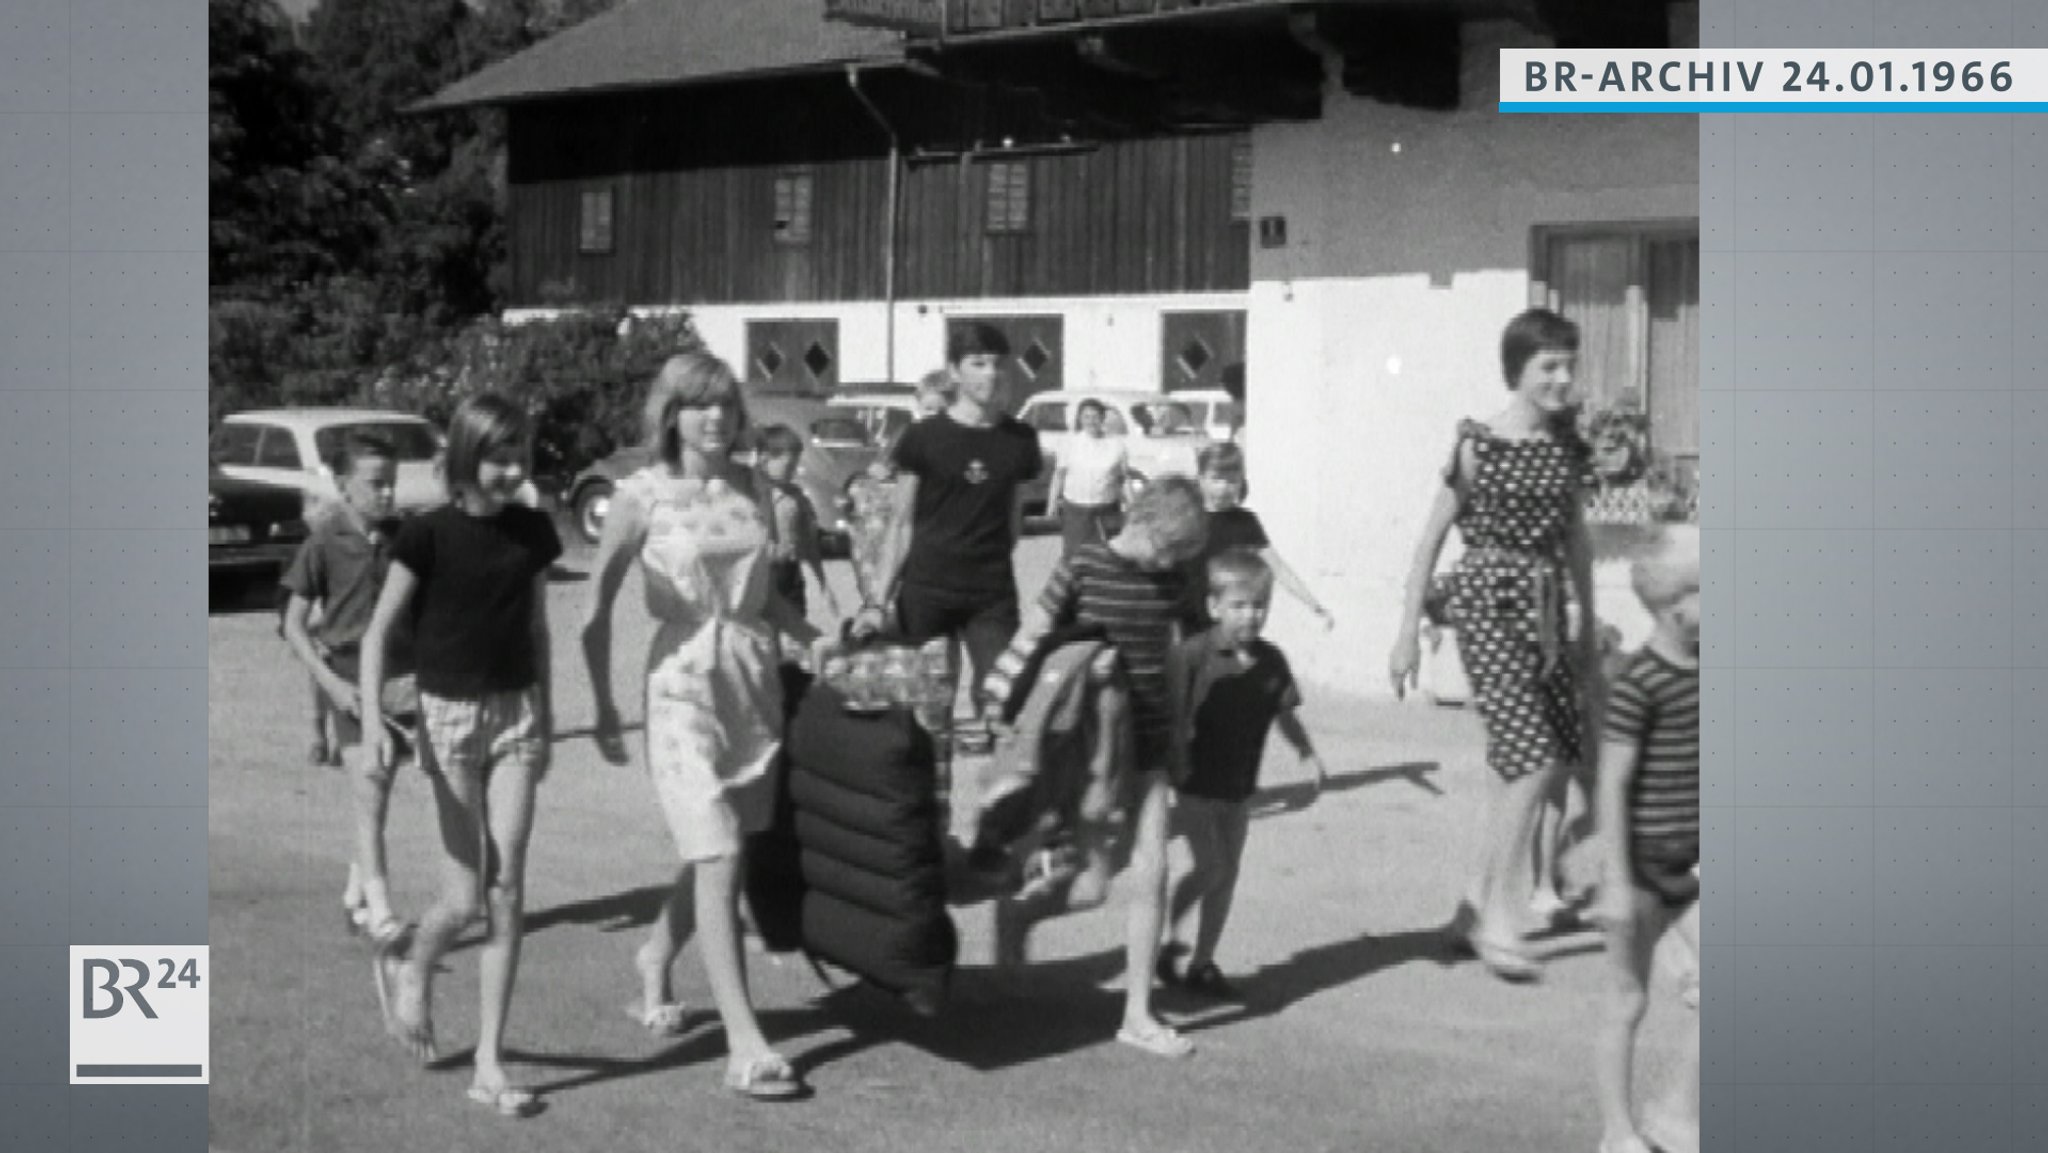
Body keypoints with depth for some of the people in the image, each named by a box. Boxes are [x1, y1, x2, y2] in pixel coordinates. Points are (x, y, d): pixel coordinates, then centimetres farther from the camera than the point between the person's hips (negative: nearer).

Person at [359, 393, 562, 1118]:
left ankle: (489, 1065, 5)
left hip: (517, 712, 3)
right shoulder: (429, 535, -8)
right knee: (465, 896, -3)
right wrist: (373, 719, -16)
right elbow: (378, 631, -6)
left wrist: (546, 716, 14)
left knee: (507, 893, -1)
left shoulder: (533, 532, 3)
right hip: (449, 713, -3)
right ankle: (408, 970, 32)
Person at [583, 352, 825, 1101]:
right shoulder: (642, 496, -5)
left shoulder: (752, 488, 8)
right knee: (718, 857, -10)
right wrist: (604, 709, -1)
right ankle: (745, 1046, -9)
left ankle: (655, 961, 41)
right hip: (684, 682, -5)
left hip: (756, 679, 5)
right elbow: (597, 608, -1)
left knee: (716, 854, 12)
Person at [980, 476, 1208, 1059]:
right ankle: (1013, 913, 27)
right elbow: (1031, 640, -7)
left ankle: (1138, 1014, 11)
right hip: (1091, 741, -5)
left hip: (1148, 739, 5)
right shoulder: (1083, 568, -12)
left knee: (1150, 874, 1)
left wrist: (1178, 737, 18)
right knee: (1090, 884, -4)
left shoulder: (1170, 577, 4)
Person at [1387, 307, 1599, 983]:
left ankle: (1480, 904, 20)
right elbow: (1432, 538, -3)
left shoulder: (1568, 448, 9)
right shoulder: (1479, 445, -7)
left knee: (1547, 759, 5)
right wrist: (1409, 631, -5)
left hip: (1545, 609, 6)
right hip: (1488, 603, -6)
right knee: (1532, 756, -13)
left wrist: (1587, 630, 18)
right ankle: (1499, 920, -3)